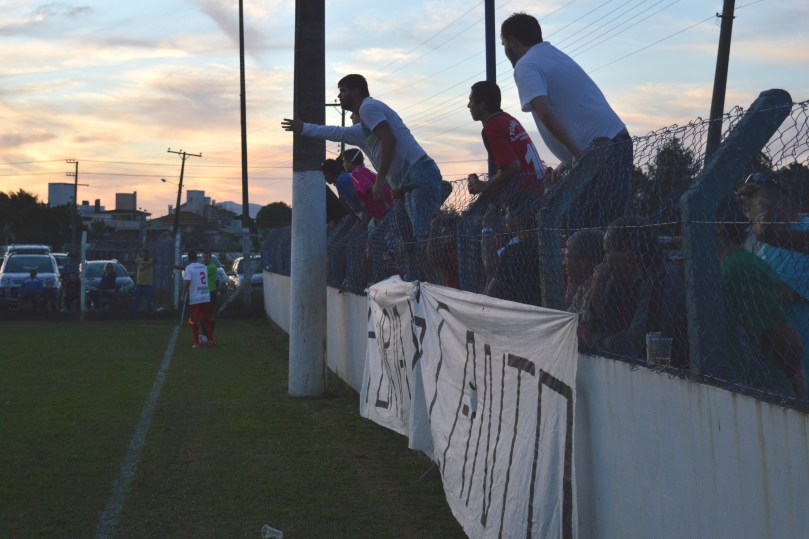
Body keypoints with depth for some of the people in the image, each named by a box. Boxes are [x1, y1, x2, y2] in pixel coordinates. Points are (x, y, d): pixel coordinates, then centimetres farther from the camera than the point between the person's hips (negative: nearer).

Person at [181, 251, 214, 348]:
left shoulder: (189, 268, -8)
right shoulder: (204, 267, 11)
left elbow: (187, 281, -18)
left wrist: (183, 295, -16)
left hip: (195, 298, -5)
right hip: (206, 297, 5)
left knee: (194, 321, 2)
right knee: (207, 319, 13)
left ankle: (197, 342, 2)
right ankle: (210, 340, 14)